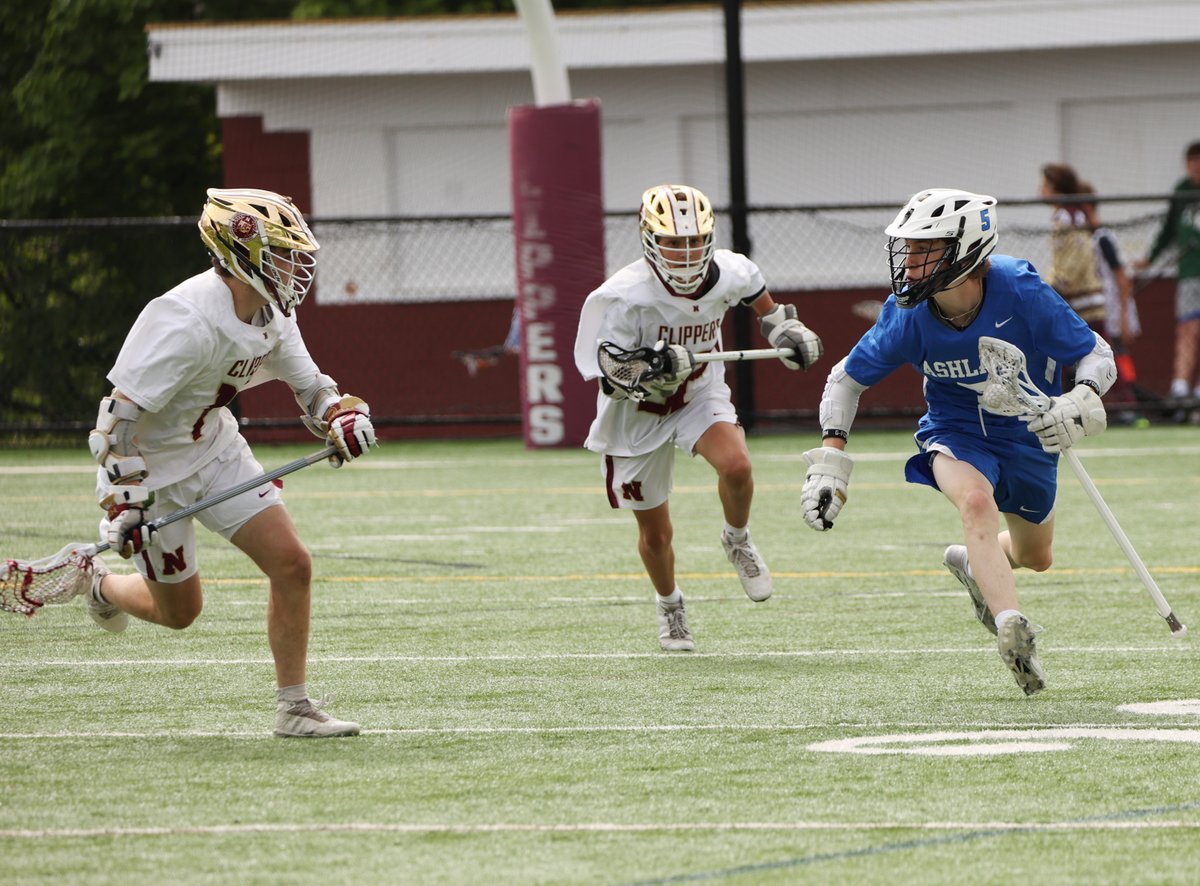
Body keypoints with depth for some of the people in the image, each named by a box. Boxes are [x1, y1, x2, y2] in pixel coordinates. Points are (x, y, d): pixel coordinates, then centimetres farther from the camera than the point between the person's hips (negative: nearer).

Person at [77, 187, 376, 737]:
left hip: (217, 449, 7)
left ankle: (294, 708, 5)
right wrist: (123, 504, -33)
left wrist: (342, 417, -13)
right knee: (179, 610, 7)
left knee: (292, 566, -5)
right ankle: (98, 584, 39)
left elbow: (307, 383, 10)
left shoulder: (271, 315, -6)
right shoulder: (187, 323, -32)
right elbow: (119, 415, -29)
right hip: (152, 465, -7)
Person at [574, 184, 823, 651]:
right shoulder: (625, 297, -30)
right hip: (637, 415, -2)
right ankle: (669, 605, 40)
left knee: (736, 465, -30)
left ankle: (737, 540, 4)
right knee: (655, 534, 8)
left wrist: (782, 325, 11)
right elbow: (609, 378, -27)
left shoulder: (727, 273, -16)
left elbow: (752, 287, 11)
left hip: (700, 394, 2)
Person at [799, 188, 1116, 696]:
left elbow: (1097, 355, -18)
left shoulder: (1022, 293, -28)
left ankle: (972, 564, 54)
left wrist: (1082, 402, -39)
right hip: (956, 434, -1)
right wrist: (829, 459, -16)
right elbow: (847, 378, -6)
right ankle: (1011, 628, -44)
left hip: (1030, 435, 1)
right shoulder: (907, 315, -22)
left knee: (1034, 558, 19)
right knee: (975, 501, -35)